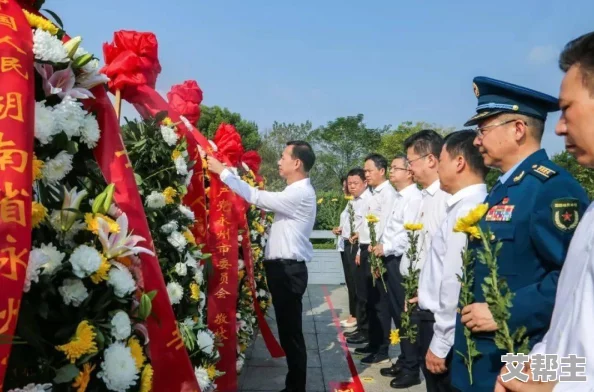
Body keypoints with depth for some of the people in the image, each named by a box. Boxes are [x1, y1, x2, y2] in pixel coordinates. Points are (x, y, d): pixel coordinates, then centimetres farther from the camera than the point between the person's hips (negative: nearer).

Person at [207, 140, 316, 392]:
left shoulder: (300, 194, -17)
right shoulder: (296, 191, 15)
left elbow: (258, 197, -21)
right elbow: (267, 201, 13)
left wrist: (223, 171, -15)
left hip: (288, 269, -10)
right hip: (284, 267, 10)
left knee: (291, 330, -1)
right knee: (288, 329, 15)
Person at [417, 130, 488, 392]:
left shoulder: (467, 210, -22)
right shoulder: (465, 205, 7)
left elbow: (457, 281, -25)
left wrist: (440, 344, -21)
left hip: (446, 328, -9)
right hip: (437, 319, 9)